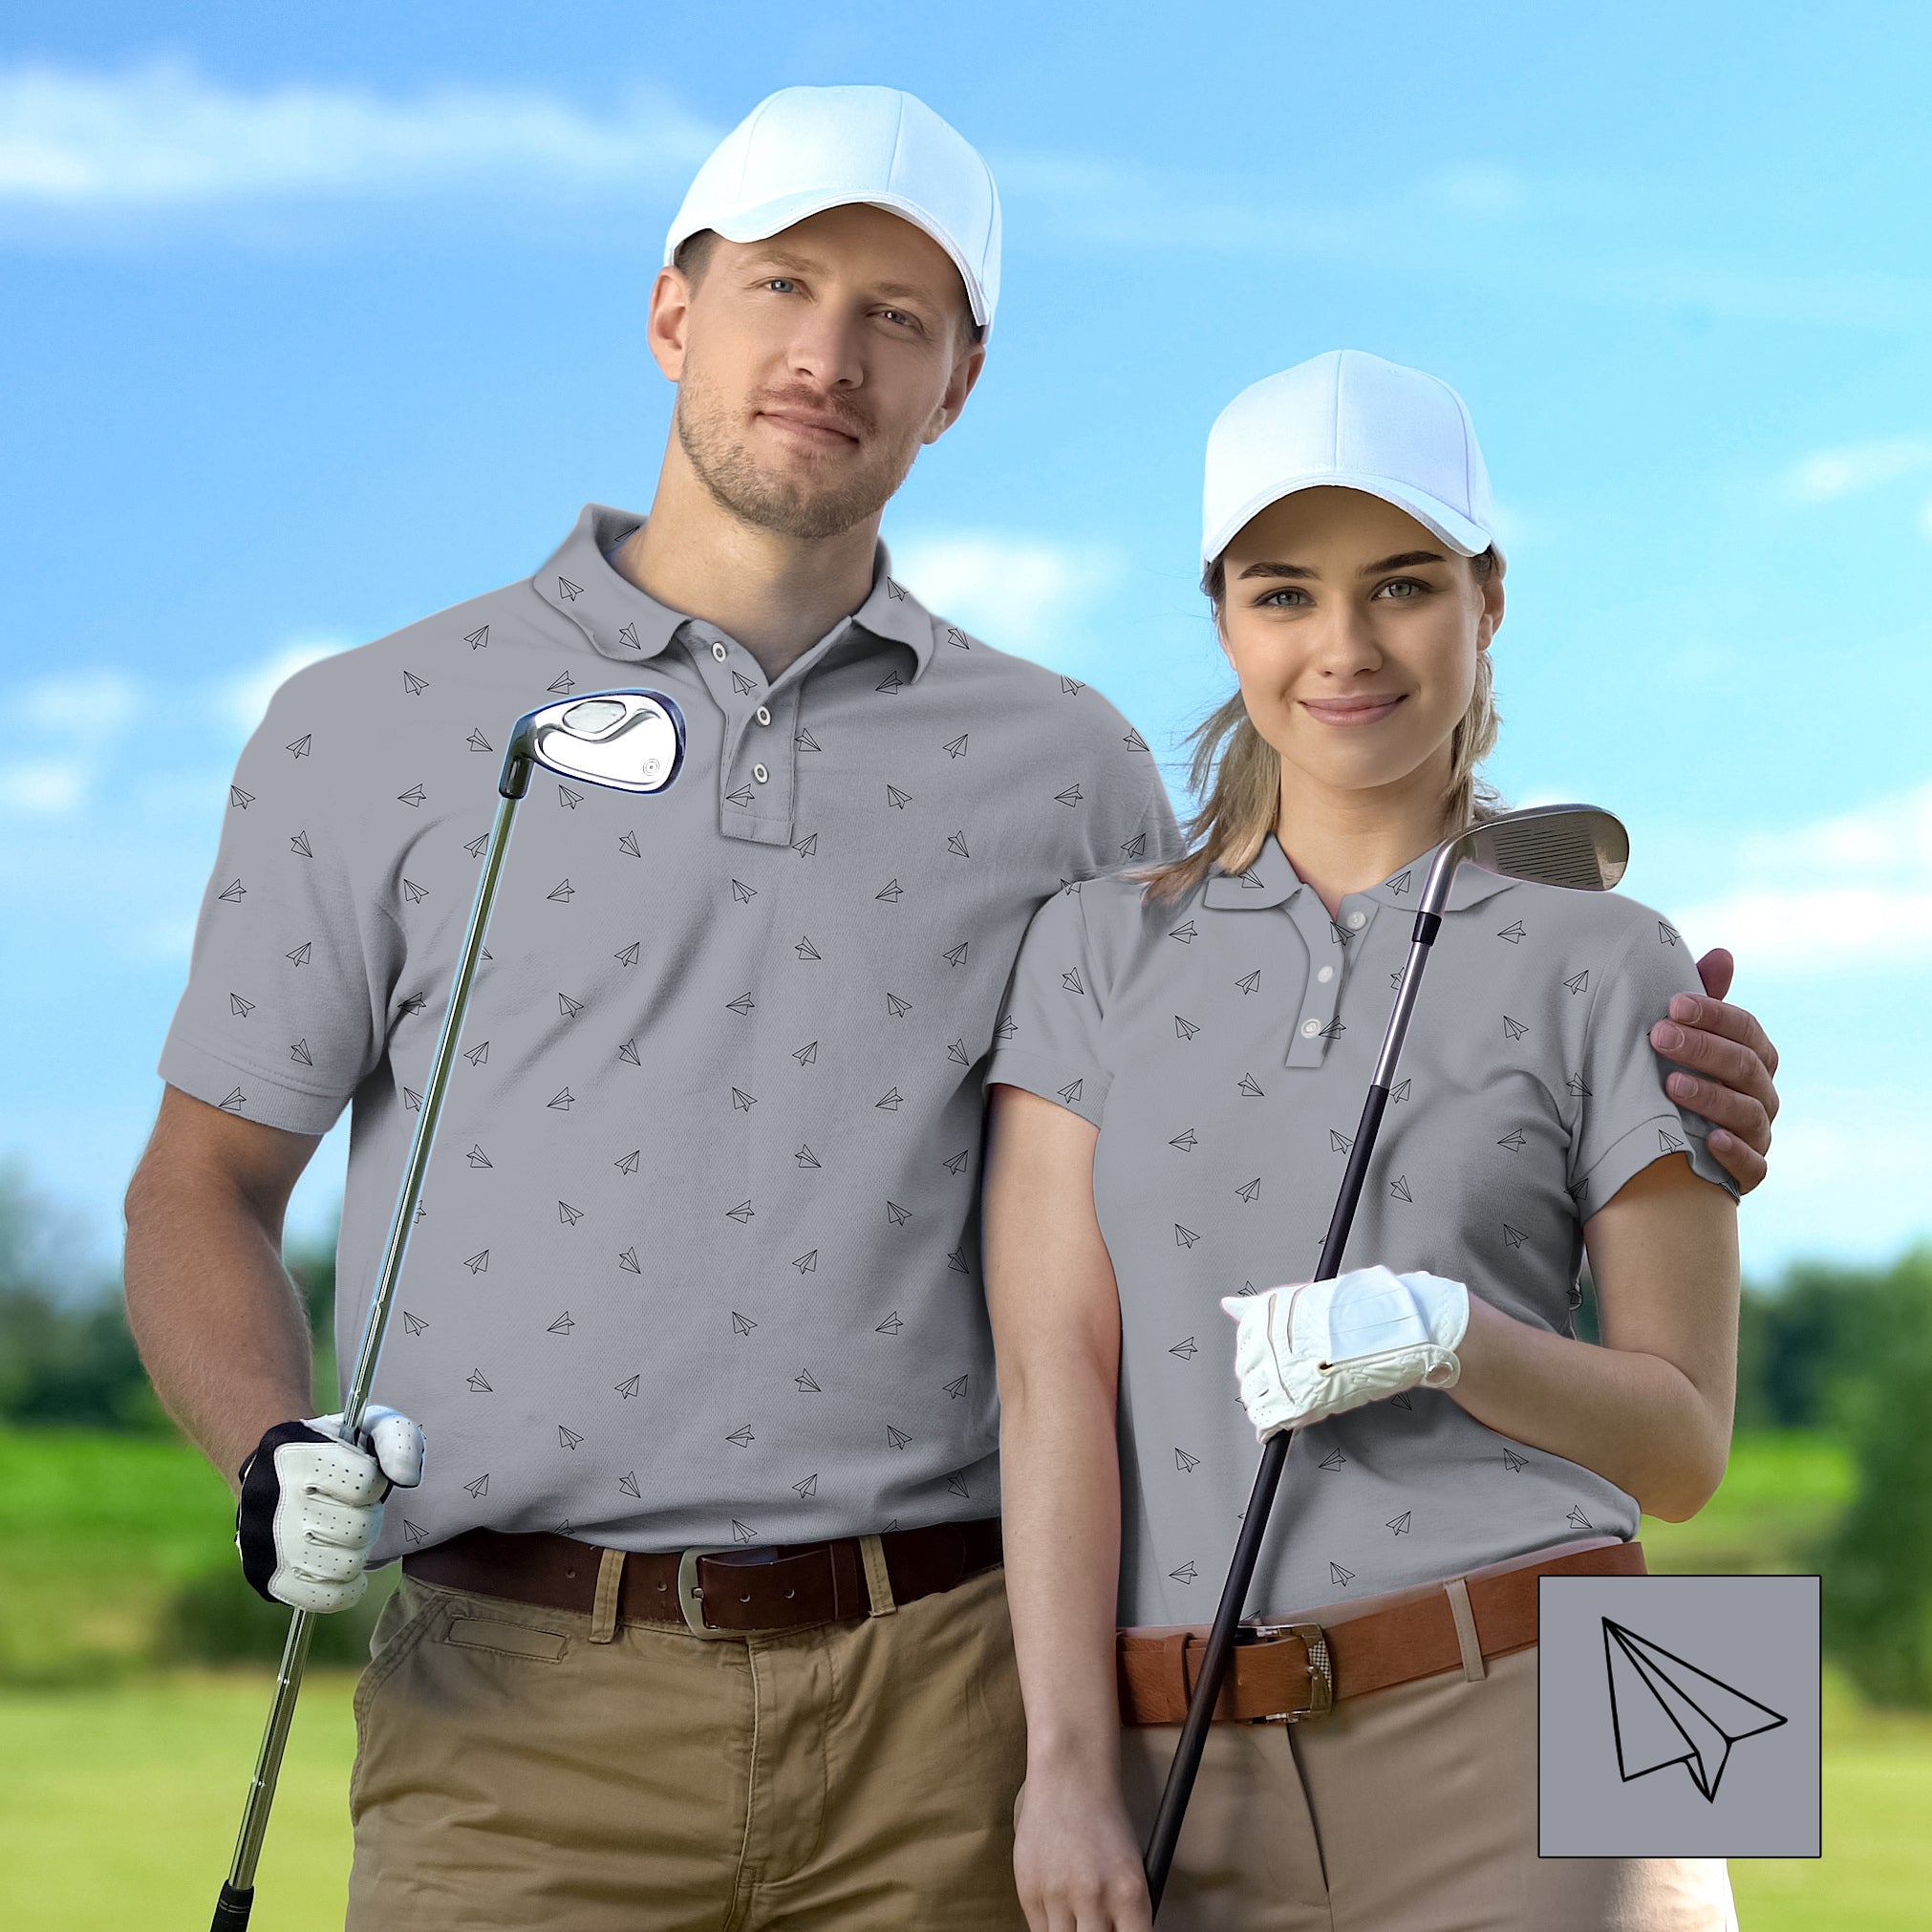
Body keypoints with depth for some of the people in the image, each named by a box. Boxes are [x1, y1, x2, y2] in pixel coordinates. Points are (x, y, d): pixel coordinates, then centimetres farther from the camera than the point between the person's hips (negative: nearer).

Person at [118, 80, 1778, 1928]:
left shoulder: (1064, 768, 12)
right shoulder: (368, 731, 7)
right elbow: (199, 1188, 10)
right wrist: (275, 1467, -10)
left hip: (945, 1709, 2)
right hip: (529, 1710, -1)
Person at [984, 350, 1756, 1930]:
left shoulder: (1605, 966, 5)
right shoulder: (1099, 951, 11)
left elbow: (1682, 1444, 5)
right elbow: (1051, 1377, 2)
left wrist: (1442, 1336, -13)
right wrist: (1067, 1765, -8)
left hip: (1520, 1750, -1)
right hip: (1192, 1784, 2)